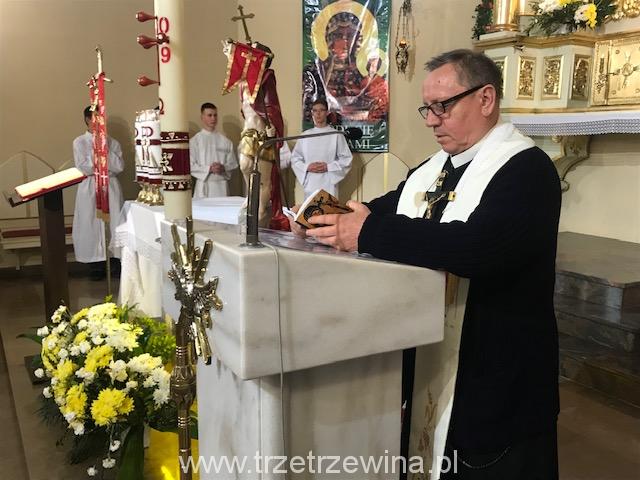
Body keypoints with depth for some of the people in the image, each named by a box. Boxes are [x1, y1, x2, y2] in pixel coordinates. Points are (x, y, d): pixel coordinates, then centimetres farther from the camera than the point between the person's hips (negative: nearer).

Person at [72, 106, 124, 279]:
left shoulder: (112, 143, 7)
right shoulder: (79, 142, 1)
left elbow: (120, 166, -4)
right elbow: (83, 168, -10)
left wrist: (105, 150, -9)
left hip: (111, 187, 2)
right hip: (90, 188, -2)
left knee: (114, 224, 0)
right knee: (93, 225, 1)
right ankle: (97, 266, 10)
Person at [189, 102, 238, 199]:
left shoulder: (225, 141, 8)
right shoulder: (195, 141, 1)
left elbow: (233, 164, 10)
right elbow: (191, 165, -4)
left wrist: (223, 168, -10)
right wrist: (209, 169, -14)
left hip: (222, 185, 2)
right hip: (204, 185, -2)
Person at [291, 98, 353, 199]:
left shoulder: (336, 135, 1)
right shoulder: (305, 135, 9)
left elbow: (347, 159, 0)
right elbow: (295, 158, 11)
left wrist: (328, 167, -11)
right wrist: (307, 167, -7)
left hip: (328, 185, -3)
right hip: (310, 185, 3)